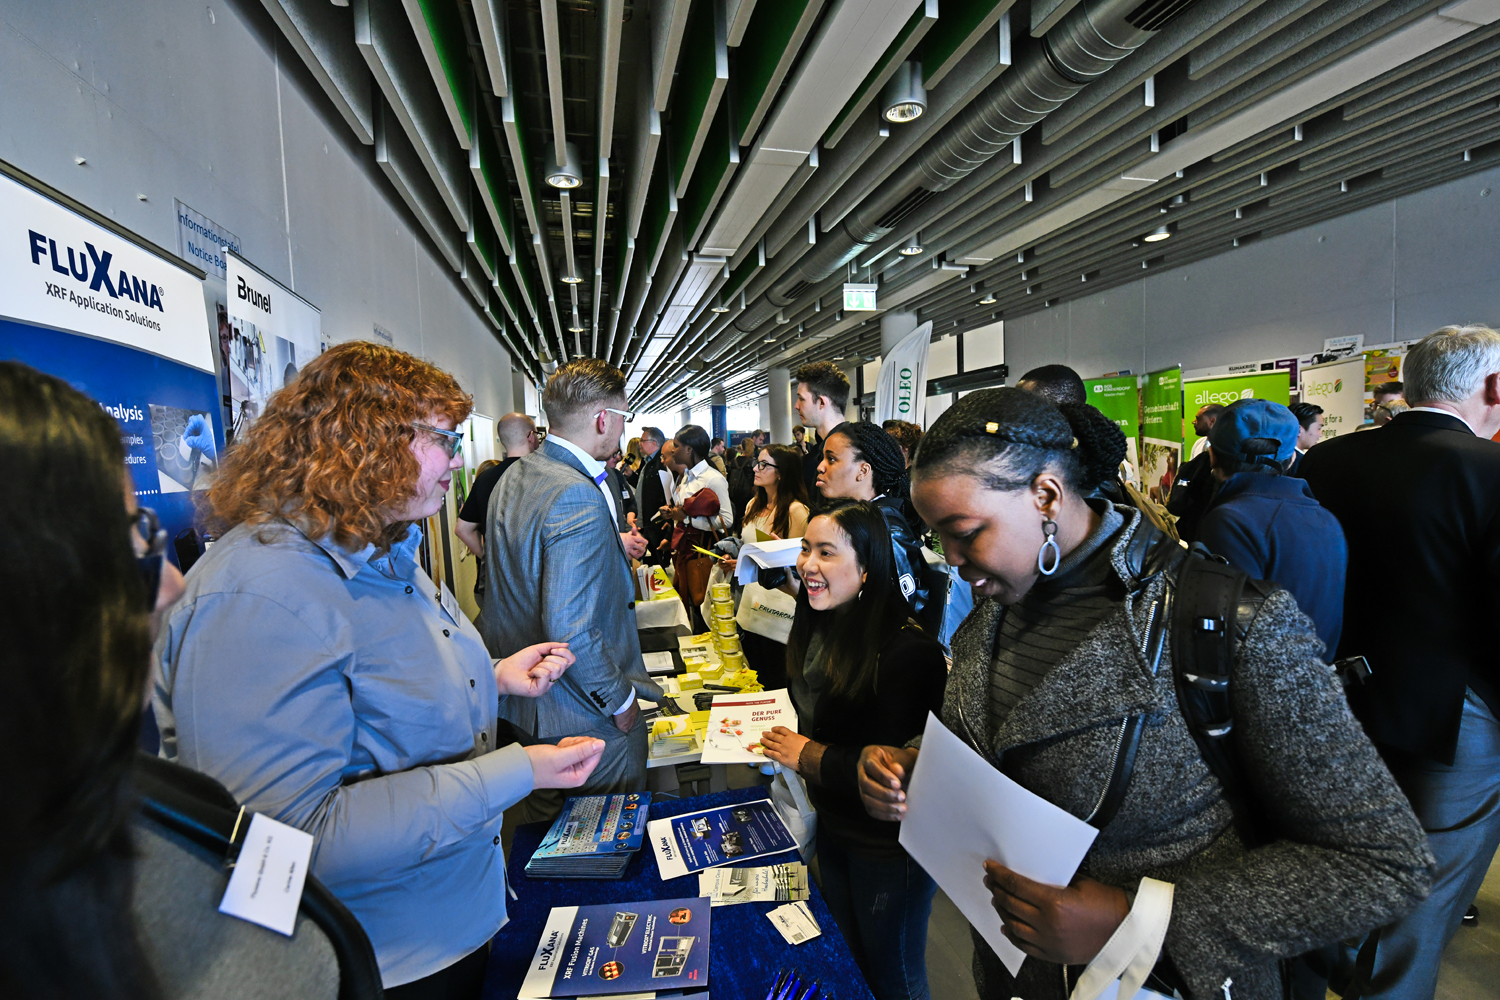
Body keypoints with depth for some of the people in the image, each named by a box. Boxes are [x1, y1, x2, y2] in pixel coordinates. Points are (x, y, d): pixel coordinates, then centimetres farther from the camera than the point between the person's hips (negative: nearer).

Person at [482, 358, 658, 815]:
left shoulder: (513, 478, 3)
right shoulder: (579, 498, -28)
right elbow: (570, 628, -29)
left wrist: (613, 550, 15)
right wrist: (621, 699, -16)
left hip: (523, 700, 9)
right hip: (586, 717, -9)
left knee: (542, 821, 27)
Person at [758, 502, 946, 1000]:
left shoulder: (909, 650, -30)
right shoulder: (821, 627, -4)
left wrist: (807, 756, -21)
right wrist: (780, 742, -5)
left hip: (891, 844, -7)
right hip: (833, 826, 8)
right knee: (848, 958, 30)